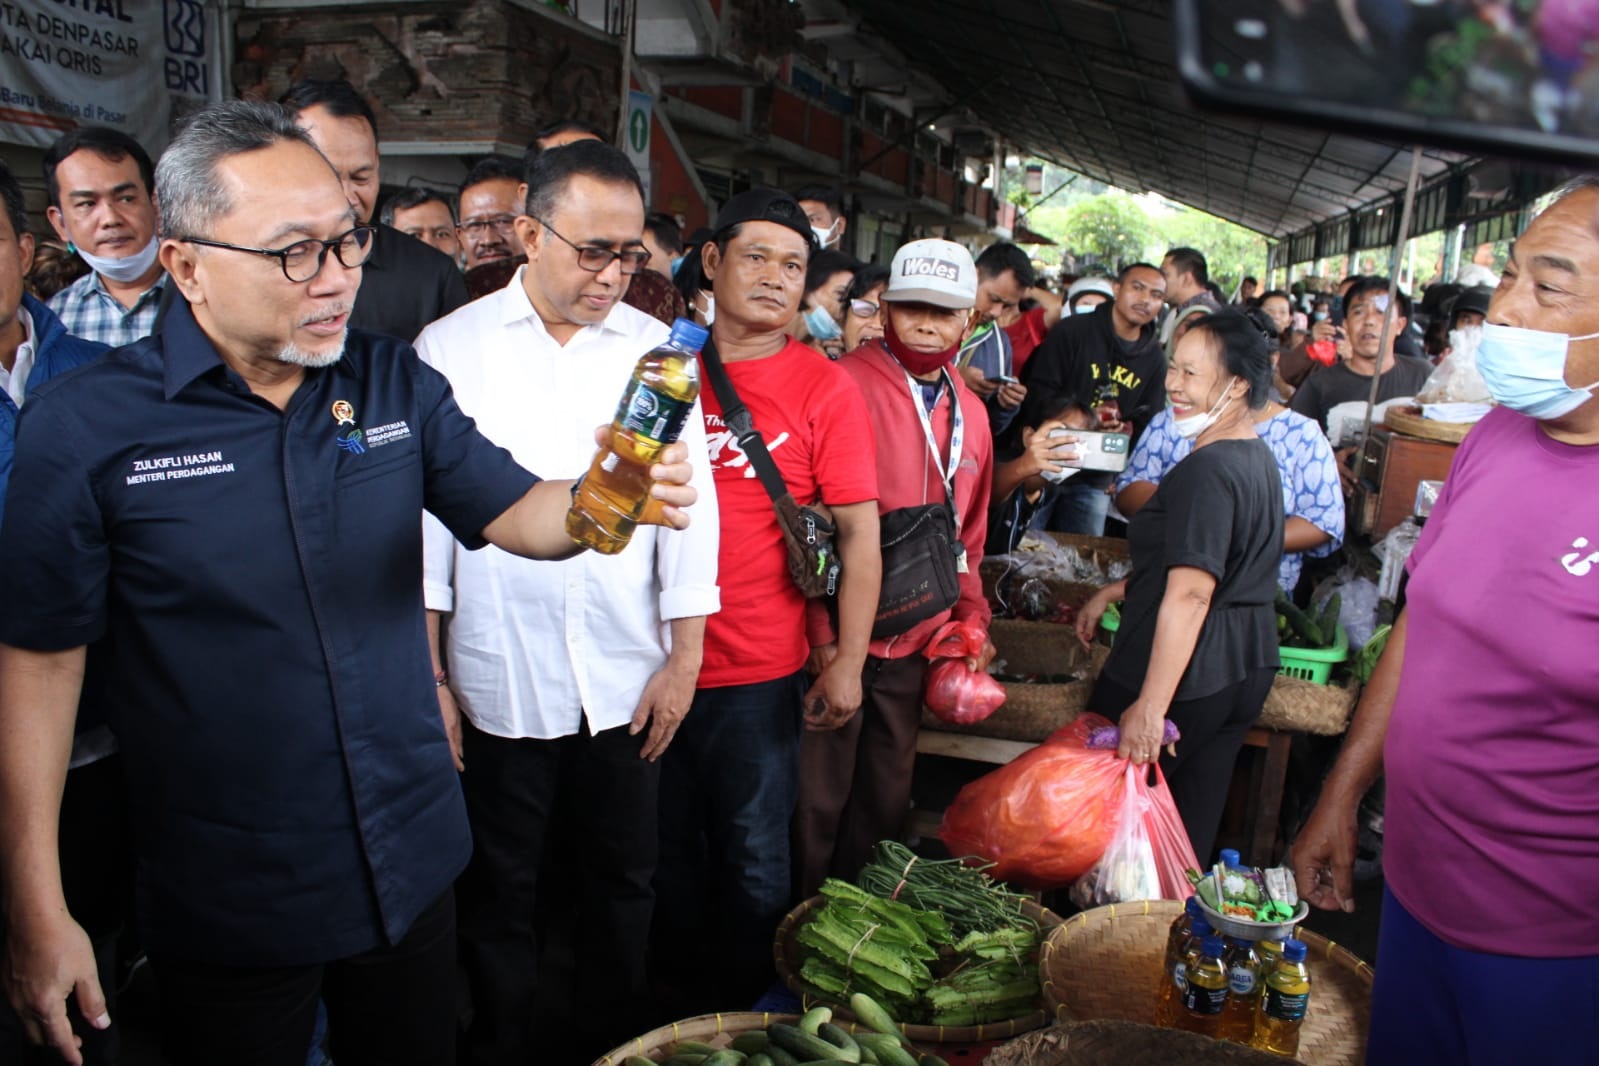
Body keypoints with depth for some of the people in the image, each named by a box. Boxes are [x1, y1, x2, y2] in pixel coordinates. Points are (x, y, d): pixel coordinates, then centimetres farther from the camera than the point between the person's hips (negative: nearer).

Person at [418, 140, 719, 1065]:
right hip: (497, 677, -1)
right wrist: (428, 673, -1)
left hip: (628, 678, 2)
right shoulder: (450, 349, -2)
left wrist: (685, 656, 1)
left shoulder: (656, 349, 2)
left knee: (625, 878, 16)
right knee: (499, 888, 15)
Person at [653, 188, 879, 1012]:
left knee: (752, 859, 10)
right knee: (667, 851, 19)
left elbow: (859, 530, -6)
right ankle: (673, 1009, 41)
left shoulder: (824, 388, -5)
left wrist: (848, 661, -11)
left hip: (758, 672, -3)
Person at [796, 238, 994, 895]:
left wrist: (972, 619, 13)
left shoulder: (968, 411, 10)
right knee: (818, 798, 6)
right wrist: (824, 636, -16)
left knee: (885, 798, 18)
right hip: (839, 635, -6)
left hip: (917, 642, 6)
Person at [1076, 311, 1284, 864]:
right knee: (1194, 818, 18)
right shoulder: (1258, 458, 11)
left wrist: (1150, 706, -27)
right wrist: (1113, 592, 20)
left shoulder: (1205, 470, -21)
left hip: (1185, 676, -10)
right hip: (1247, 668, 10)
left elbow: (1189, 594, -27)